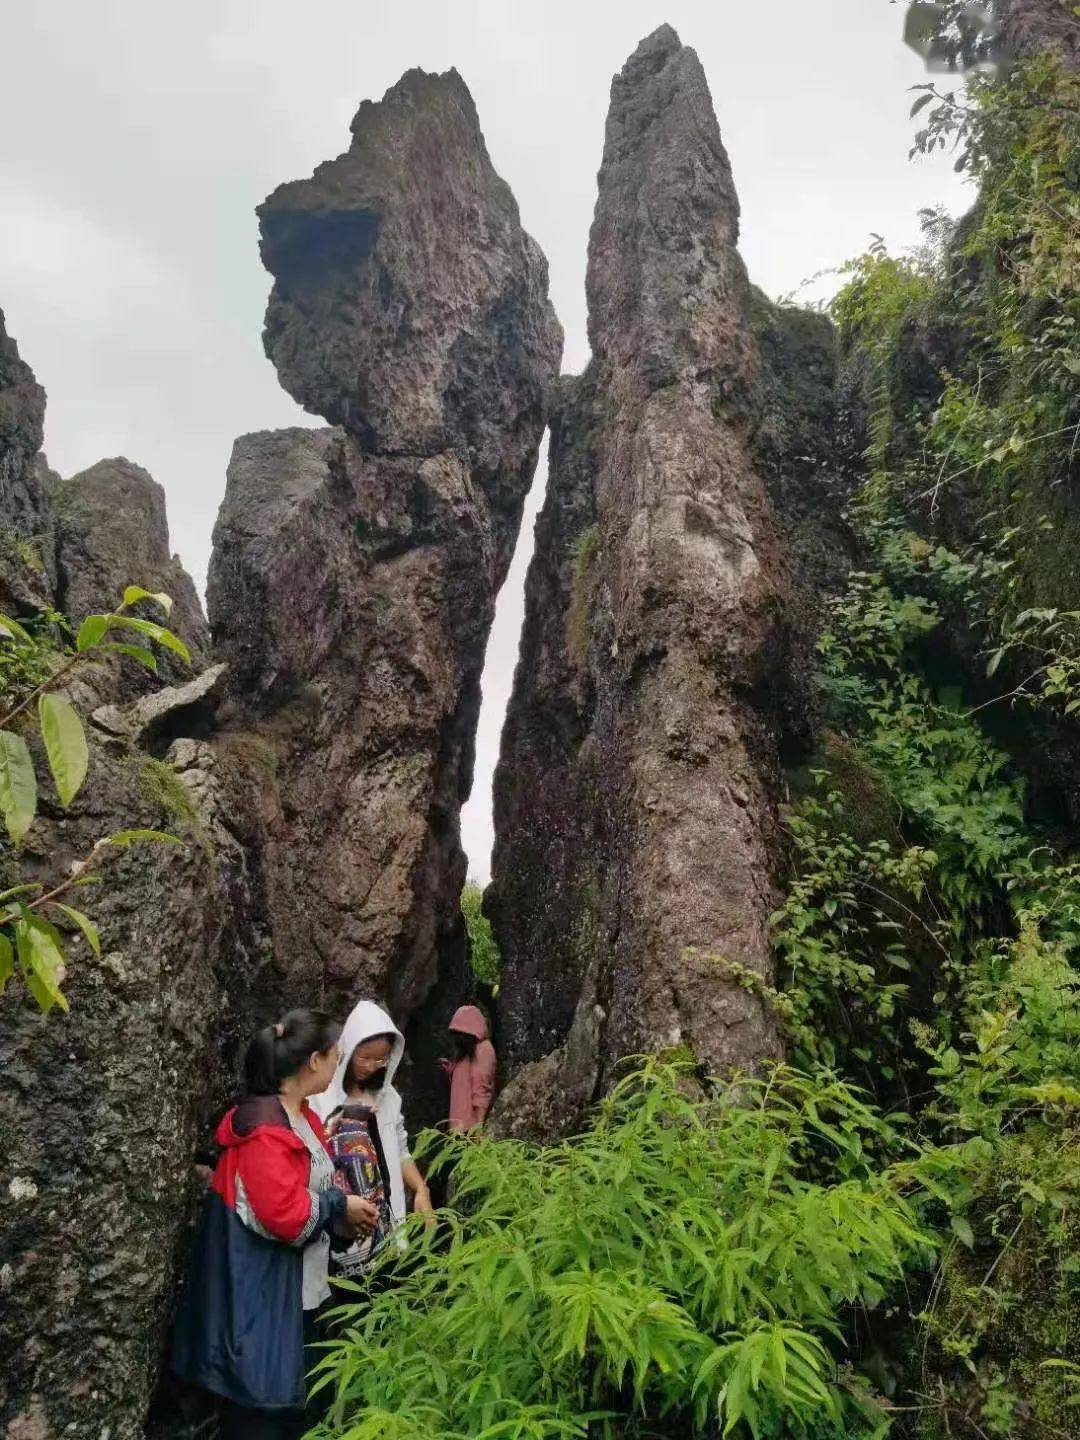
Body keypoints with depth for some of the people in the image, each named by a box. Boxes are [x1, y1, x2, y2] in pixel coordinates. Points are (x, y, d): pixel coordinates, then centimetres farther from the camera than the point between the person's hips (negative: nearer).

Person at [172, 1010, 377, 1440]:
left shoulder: (301, 1117, 8)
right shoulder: (265, 1126, -23)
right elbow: (286, 1214, -28)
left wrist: (346, 1213, 0)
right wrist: (340, 1207, -14)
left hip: (300, 1289, 10)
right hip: (262, 1294, -10)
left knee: (297, 1404, 20)